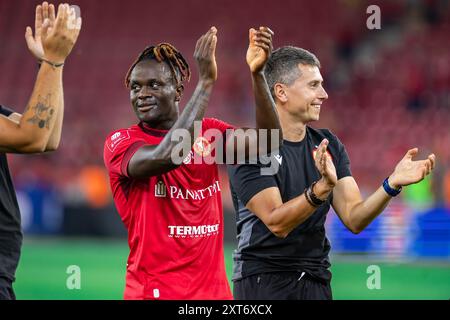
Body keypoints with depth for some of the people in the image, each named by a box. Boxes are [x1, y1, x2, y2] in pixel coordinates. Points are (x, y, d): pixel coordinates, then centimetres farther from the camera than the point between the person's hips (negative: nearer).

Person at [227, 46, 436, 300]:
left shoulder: (330, 145, 6)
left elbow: (354, 220, -2)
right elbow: (276, 223, -21)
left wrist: (392, 184, -17)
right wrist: (322, 188, -34)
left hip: (316, 279, 5)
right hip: (263, 279, -5)